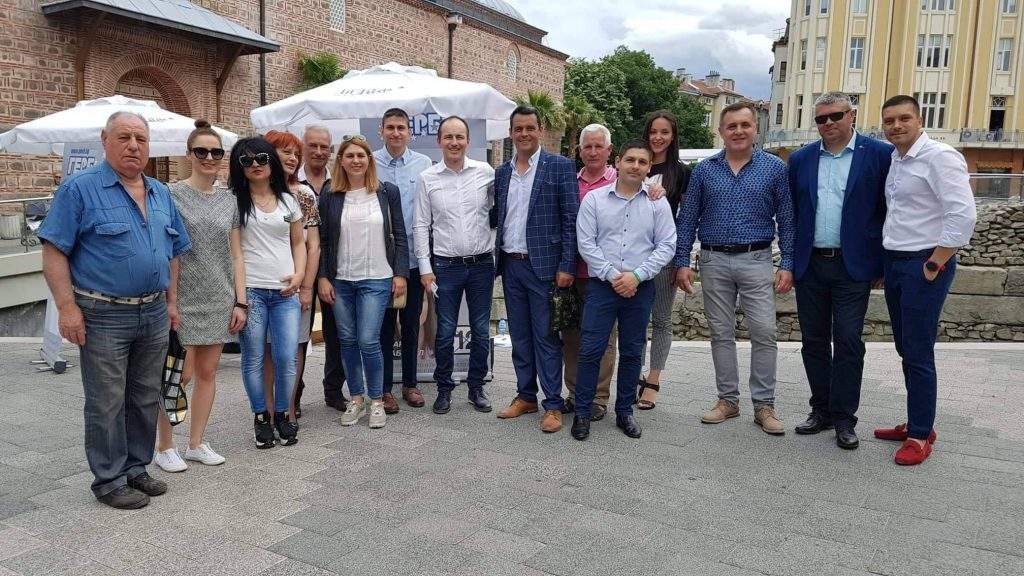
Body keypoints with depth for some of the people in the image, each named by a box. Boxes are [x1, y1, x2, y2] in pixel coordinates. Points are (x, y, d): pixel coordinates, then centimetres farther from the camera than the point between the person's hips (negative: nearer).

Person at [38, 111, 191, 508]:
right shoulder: (80, 189, -7)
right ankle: (109, 480, 16)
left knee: (146, 399, 14)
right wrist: (67, 307, -17)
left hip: (154, 314, 6)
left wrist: (171, 302, 13)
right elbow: (54, 251, -10)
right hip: (104, 316, -6)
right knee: (107, 404, 3)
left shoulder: (161, 194, 11)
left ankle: (136, 468, 28)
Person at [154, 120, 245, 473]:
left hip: (219, 300, 4)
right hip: (184, 299, -4)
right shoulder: (172, 195, -4)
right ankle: (164, 447, 15)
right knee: (179, 375, 0)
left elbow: (236, 255, 9)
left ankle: (196, 444, 22)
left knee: (207, 373, 10)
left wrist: (240, 301, 4)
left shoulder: (228, 200, 9)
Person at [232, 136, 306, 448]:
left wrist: (299, 274, 0)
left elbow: (298, 242, 17)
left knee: (287, 358, -2)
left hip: (285, 292, 2)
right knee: (253, 359, 4)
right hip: (250, 290, -2)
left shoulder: (288, 200, 12)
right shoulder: (234, 200, 2)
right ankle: (260, 417, 21)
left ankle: (281, 415, 18)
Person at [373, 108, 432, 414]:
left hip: (414, 256, 2)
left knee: (411, 323, 10)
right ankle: (384, 388, 16)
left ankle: (410, 383, 24)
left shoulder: (424, 164, 3)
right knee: (384, 323, 5)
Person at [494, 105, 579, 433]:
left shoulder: (560, 167, -5)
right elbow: (499, 219, 15)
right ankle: (526, 396, 25)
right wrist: (498, 260, 7)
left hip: (543, 265, -5)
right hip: (510, 265, 5)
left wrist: (566, 267, -13)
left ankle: (553, 404, 9)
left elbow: (571, 219, -8)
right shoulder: (502, 172, 11)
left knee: (546, 337, 0)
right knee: (519, 336, 12)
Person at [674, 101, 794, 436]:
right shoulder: (704, 170, 5)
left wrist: (787, 264, -3)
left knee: (764, 333, -4)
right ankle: (728, 400, 20)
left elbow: (786, 219, 3)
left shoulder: (774, 168, 2)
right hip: (714, 261, 2)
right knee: (721, 333, 8)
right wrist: (682, 263, 0)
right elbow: (688, 219, 6)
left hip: (756, 260, -1)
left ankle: (764, 405, 8)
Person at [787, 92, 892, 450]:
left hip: (853, 267, -3)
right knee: (814, 341, 10)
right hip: (810, 266, 4)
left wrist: (882, 264, -4)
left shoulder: (880, 155, -3)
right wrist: (791, 262, 7)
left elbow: (889, 210, -2)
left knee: (848, 342, -1)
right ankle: (821, 410, 22)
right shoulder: (800, 159, 8)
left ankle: (844, 418, 11)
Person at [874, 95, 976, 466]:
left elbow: (963, 215, -19)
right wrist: (885, 261, 14)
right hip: (894, 263, 8)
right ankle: (917, 423, 24)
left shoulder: (939, 157, -12)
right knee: (906, 350, 13)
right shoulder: (895, 160, 13)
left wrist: (934, 265, -16)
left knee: (918, 353, -4)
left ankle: (921, 435, 7)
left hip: (925, 265, -8)